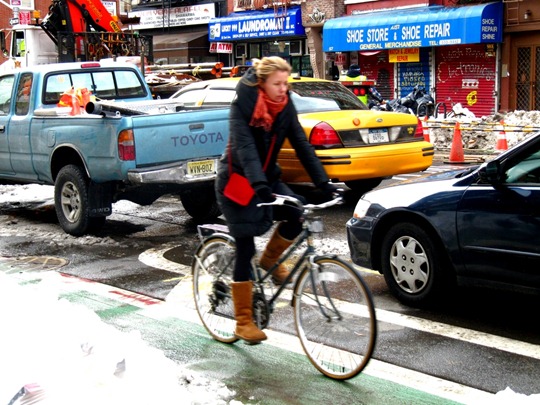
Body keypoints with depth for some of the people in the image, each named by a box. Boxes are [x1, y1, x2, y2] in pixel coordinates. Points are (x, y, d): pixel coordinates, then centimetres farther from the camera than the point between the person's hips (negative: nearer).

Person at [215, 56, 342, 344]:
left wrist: (322, 182, -18)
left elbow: (301, 145, -8)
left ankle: (270, 260, 11)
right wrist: (259, 186, -46)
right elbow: (245, 148, -33)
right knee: (245, 250, -6)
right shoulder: (242, 105, -20)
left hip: (267, 177, 5)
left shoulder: (285, 106, -5)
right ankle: (243, 322, 5)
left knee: (296, 215, -21)